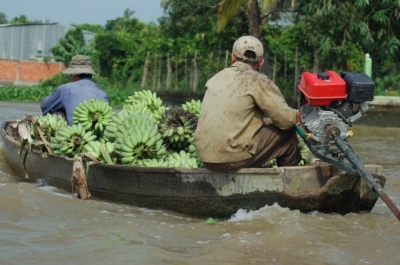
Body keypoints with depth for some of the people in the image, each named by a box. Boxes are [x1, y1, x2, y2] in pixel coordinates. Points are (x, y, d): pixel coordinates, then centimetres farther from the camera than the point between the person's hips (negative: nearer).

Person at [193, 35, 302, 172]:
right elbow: (285, 120, -8)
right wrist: (296, 115, 16)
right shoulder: (257, 80, -6)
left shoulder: (215, 79, 14)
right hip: (232, 157, -7)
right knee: (287, 132, 11)